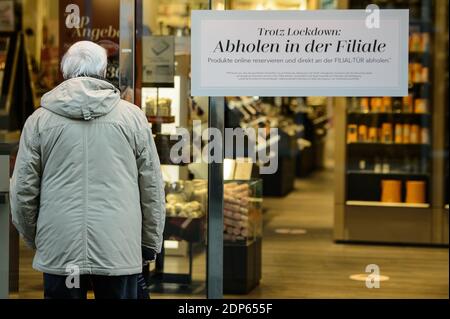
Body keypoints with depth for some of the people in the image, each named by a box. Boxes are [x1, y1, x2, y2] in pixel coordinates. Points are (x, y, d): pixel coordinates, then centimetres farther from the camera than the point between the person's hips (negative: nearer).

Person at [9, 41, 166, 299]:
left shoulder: (40, 119, 3)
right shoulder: (132, 116, 2)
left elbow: (23, 190, 5)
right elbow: (152, 187, 4)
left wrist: (34, 239, 20)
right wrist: (151, 242, 14)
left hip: (58, 251, 1)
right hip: (119, 249, 0)